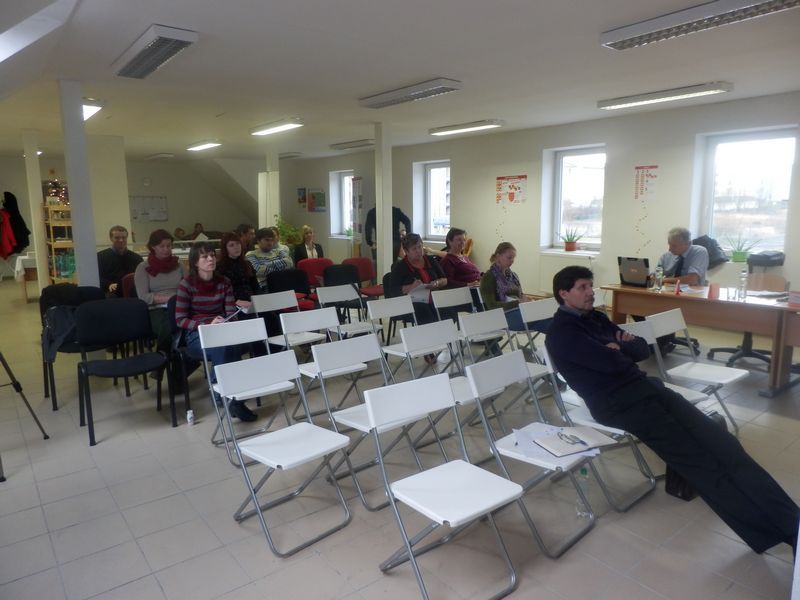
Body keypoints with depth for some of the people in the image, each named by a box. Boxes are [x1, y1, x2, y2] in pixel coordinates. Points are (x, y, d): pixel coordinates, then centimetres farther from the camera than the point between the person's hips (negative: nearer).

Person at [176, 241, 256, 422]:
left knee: (234, 343, -34)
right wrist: (207, 325, -19)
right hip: (197, 335, -3)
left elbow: (231, 314, 5)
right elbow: (180, 319, -5)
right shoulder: (187, 284, -3)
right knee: (221, 346, -36)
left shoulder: (224, 282, 8)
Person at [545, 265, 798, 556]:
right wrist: (623, 348, 3)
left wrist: (619, 347, -2)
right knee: (701, 461, -16)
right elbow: (612, 363, -19)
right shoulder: (561, 332, -8)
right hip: (617, 403, -8)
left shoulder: (595, 317, 20)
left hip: (645, 386, 8)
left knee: (721, 443, -9)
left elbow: (642, 349, 19)